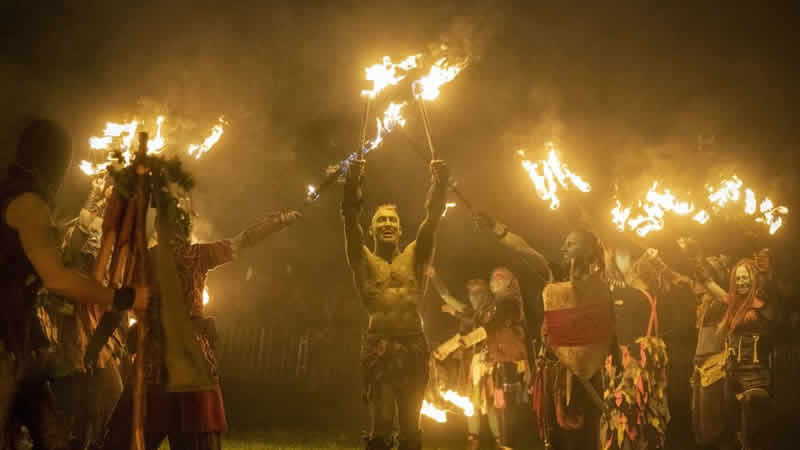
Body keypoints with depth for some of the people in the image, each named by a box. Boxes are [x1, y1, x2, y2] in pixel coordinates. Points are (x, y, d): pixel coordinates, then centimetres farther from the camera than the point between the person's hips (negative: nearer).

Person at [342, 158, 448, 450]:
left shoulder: (414, 257, 16)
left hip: (414, 347, 2)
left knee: (411, 426, 6)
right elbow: (350, 217, -4)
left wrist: (440, 182, -13)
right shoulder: (364, 259, 12)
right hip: (379, 347, -2)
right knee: (381, 423, -8)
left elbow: (433, 216, 3)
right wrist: (352, 182, -19)